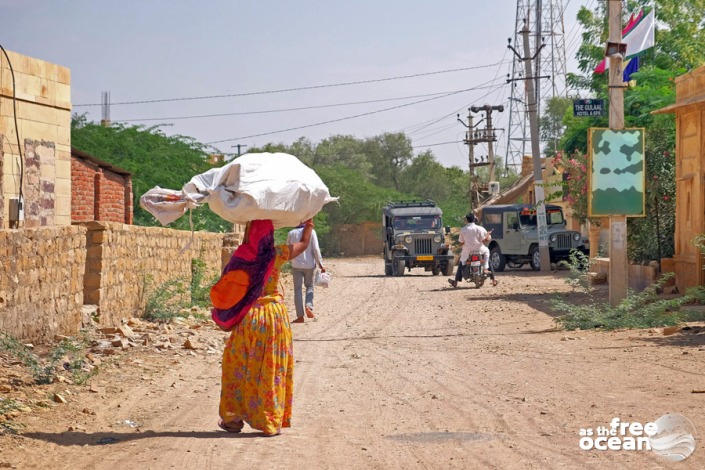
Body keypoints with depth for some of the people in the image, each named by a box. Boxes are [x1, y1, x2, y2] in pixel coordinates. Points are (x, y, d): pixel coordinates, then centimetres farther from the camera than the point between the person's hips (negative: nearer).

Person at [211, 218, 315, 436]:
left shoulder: (241, 256, -8)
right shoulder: (277, 255, -7)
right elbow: (304, 243, 10)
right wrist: (309, 221, 25)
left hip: (247, 319, 0)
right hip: (274, 316, 0)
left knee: (239, 367, 11)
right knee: (272, 369, 7)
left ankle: (233, 418, 14)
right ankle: (271, 421, 8)